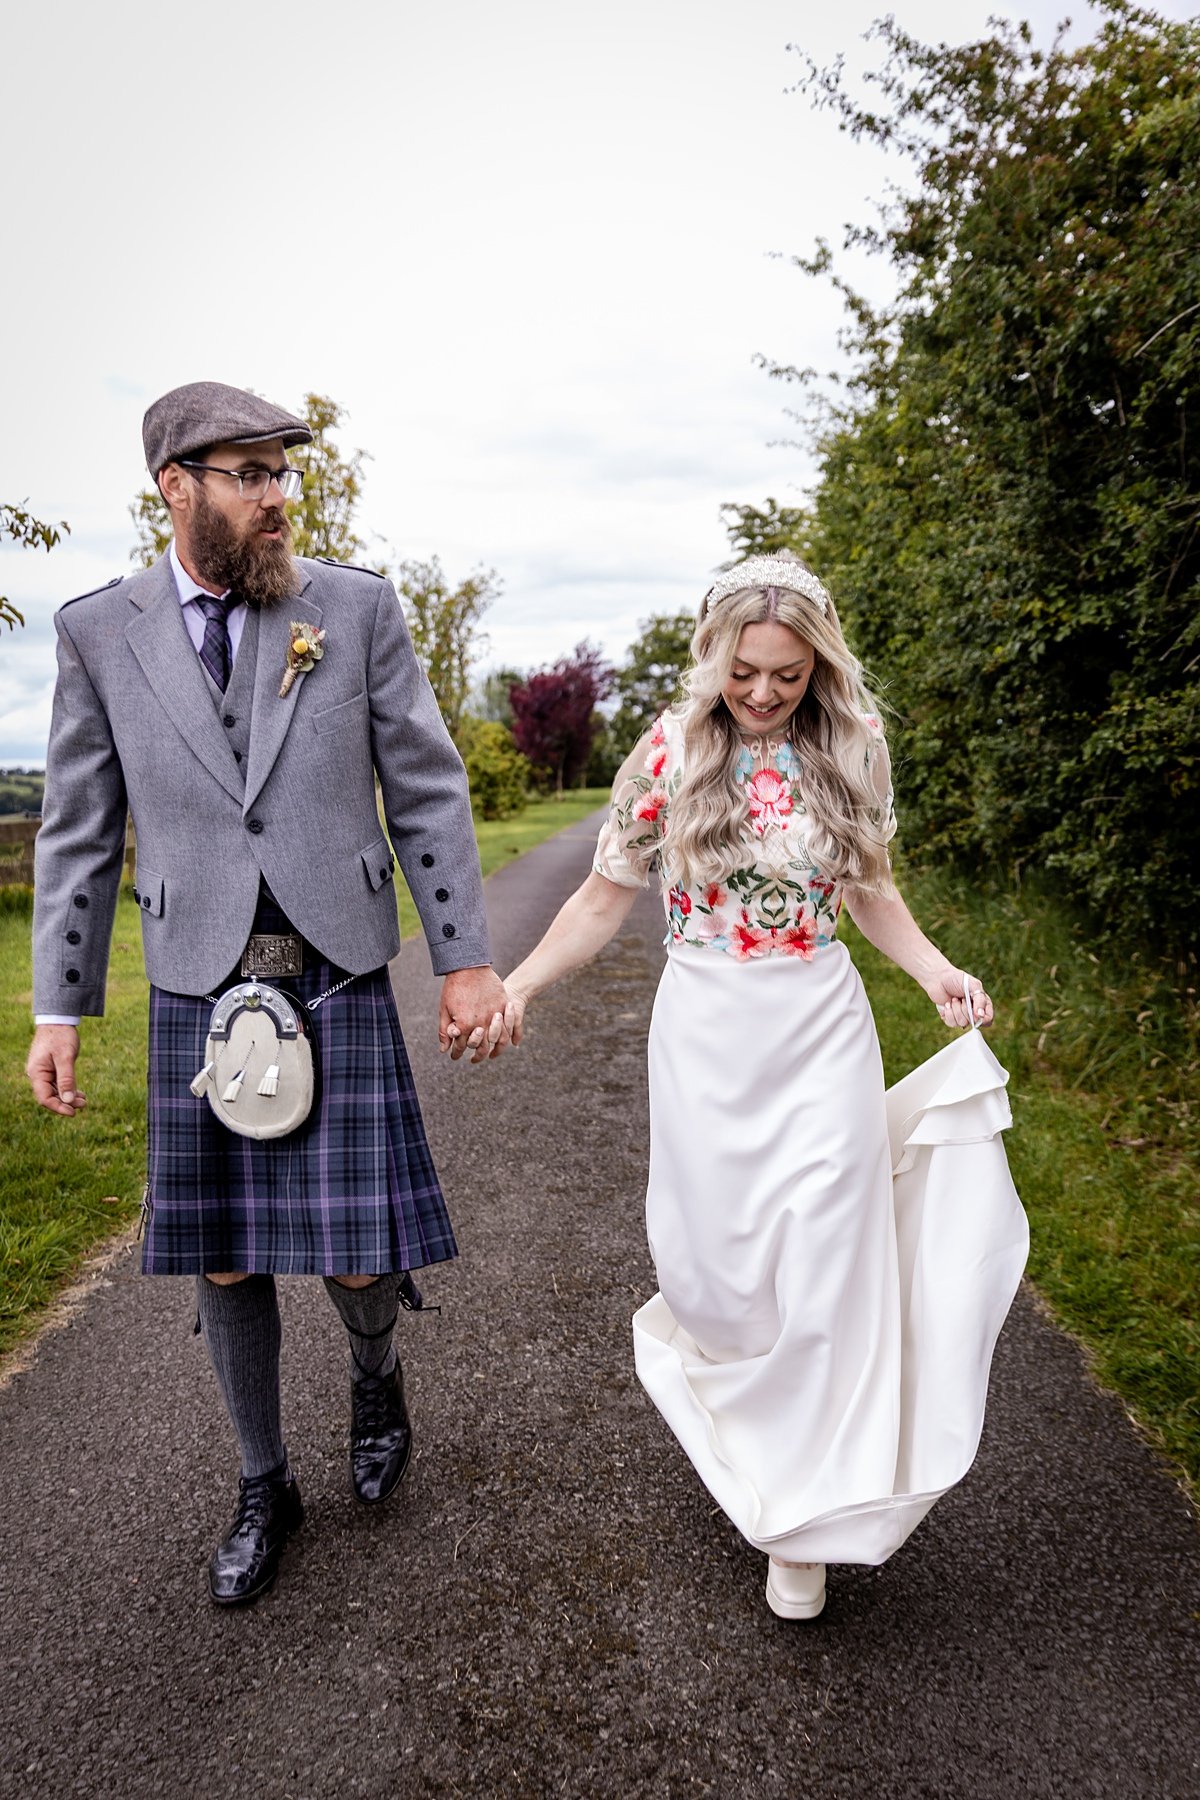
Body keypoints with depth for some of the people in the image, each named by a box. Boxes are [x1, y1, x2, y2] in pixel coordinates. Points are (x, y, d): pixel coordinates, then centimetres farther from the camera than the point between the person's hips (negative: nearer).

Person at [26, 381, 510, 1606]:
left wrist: (467, 959, -2)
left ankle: (373, 1362, 40)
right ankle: (263, 1487, 35)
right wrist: (57, 1009, 3)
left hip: (338, 983, -1)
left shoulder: (356, 607, -1)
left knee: (360, 1257, 1)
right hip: (197, 996, 1)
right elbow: (79, 830, 5)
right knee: (222, 1263, 11)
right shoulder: (99, 631, 2)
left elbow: (426, 791, 1)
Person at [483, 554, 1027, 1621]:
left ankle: (800, 1524, 20)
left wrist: (937, 971, -4)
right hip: (706, 1030, -1)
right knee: (712, 1251, 7)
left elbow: (869, 891, 12)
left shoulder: (851, 748, 1)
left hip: (821, 1031, 1)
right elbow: (607, 897, 1)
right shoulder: (671, 753, -5)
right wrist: (518, 983, -10)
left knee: (822, 1264, 1)